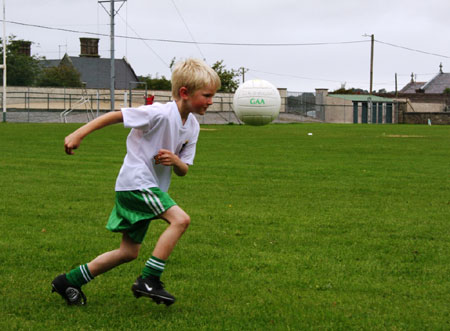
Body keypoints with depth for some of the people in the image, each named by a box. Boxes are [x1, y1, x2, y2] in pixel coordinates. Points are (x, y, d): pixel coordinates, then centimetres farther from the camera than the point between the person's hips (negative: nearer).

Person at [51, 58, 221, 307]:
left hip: (151, 187, 9)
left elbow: (183, 171, 10)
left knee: (129, 252, 9)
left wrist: (176, 162, -14)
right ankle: (148, 280, -18)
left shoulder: (192, 127, 7)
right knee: (180, 219, -22)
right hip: (135, 181, -9)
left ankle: (68, 282, 18)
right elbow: (115, 115, -16)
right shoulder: (161, 114, -19)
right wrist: (79, 134, -19)